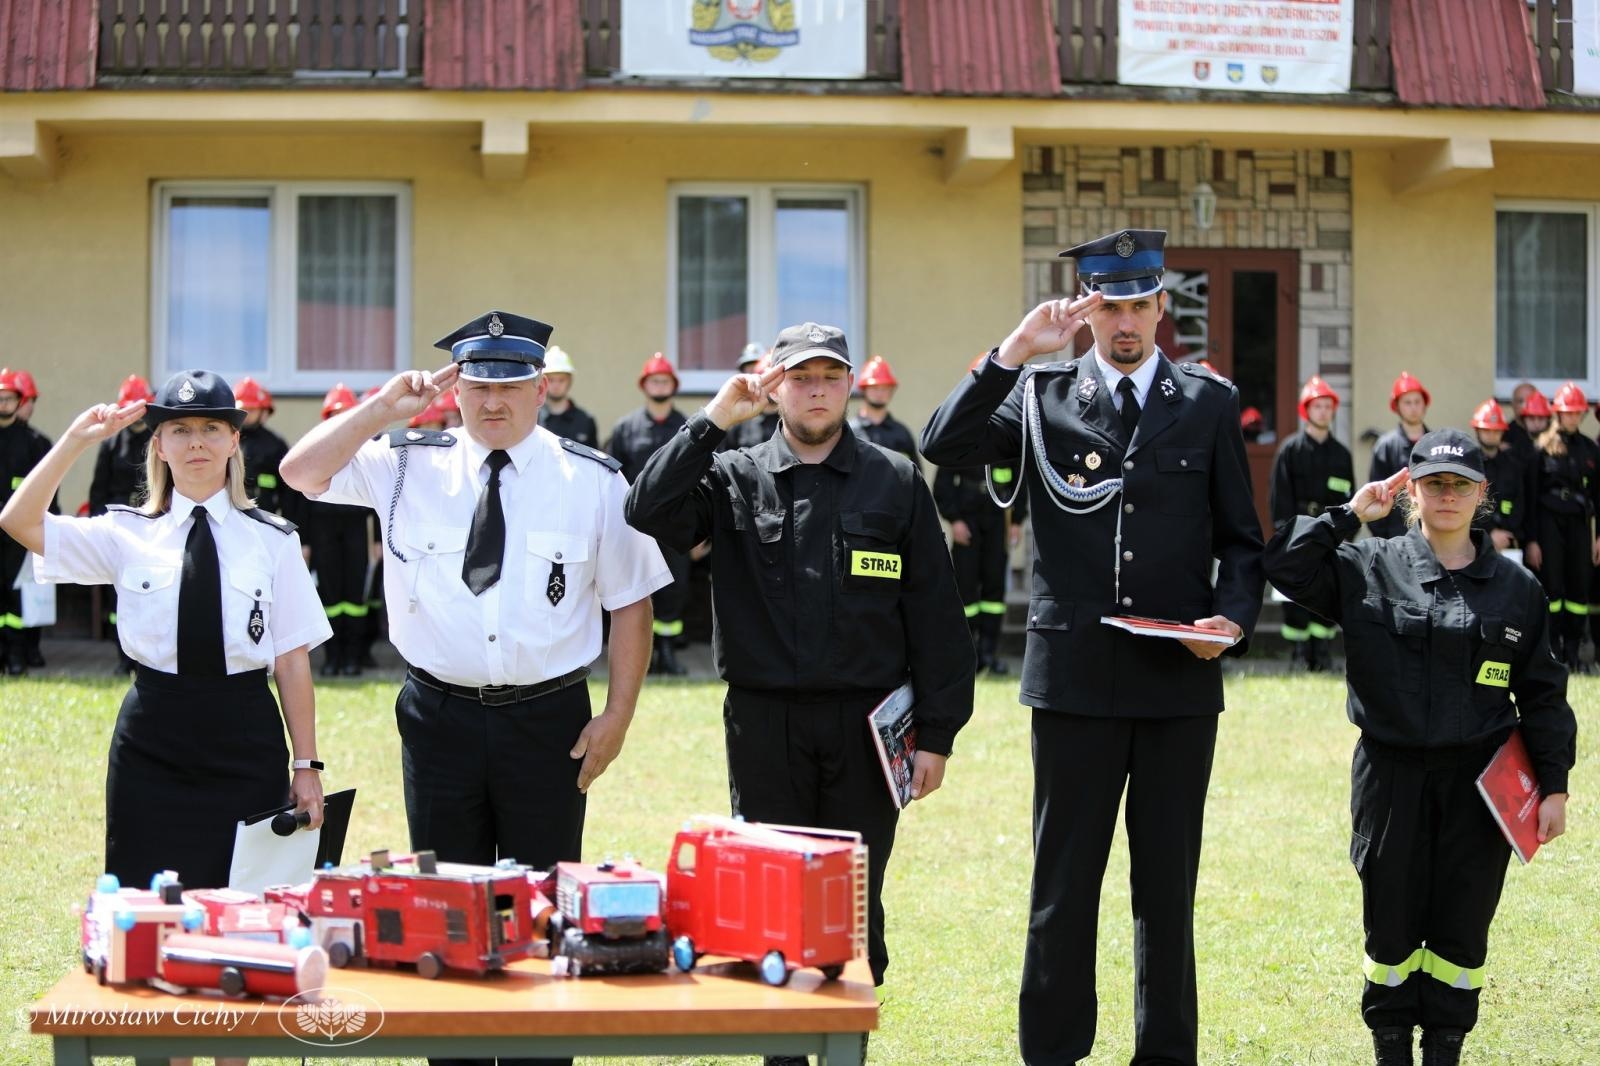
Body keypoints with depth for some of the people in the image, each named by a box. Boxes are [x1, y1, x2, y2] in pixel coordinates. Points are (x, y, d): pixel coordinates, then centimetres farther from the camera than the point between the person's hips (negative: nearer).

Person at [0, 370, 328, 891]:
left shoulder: (273, 540, 2)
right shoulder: (128, 534, 4)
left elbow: (293, 660, 1)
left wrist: (305, 765, -1)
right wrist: (76, 440, -12)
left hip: (246, 746, 0)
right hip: (151, 748, 1)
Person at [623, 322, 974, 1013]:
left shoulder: (896, 483, 6)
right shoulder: (733, 478, 6)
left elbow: (934, 612, 4)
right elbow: (649, 514, -13)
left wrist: (937, 733, -1)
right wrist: (714, 421, -14)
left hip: (866, 724, 0)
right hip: (764, 724, 0)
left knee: (856, 910, 6)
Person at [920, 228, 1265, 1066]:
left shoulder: (1210, 402, 8)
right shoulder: (1042, 394, 5)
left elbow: (1241, 537, 10)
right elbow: (944, 448, -10)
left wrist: (1233, 617, -8)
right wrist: (1014, 352, -15)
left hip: (1181, 680, 1)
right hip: (1075, 676, -1)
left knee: (1169, 884, 9)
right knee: (1064, 881, 5)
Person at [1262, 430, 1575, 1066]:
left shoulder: (1515, 588, 4)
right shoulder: (1368, 569, 0)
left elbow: (1542, 695, 7)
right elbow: (1286, 566, -11)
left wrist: (1554, 787, 3)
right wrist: (1350, 514, -9)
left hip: (1479, 781, 1)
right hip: (1392, 776, -1)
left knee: (1462, 928, 6)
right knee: (1392, 924, 7)